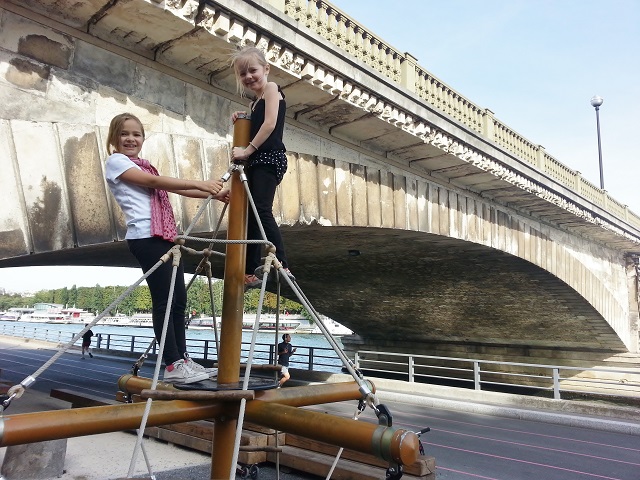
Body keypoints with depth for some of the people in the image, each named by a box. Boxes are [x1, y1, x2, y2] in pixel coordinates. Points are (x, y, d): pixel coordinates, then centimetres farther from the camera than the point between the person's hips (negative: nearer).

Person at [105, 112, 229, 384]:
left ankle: (181, 358, 16)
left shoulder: (143, 166, 27)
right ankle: (173, 366, -5)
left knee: (179, 299, 7)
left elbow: (175, 189, 18)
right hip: (145, 237, -8)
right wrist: (198, 184, -15)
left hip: (165, 236, 8)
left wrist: (214, 194, 8)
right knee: (164, 301, -9)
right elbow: (153, 182, -11)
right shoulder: (116, 161, 3)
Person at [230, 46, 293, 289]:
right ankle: (251, 272, 10)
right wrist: (241, 120, 8)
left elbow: (270, 124, -14)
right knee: (250, 214, 6)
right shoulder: (255, 101, 24)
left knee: (262, 210, -21)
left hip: (270, 158, -9)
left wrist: (248, 150, -15)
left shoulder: (271, 88, 0)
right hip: (256, 161, 9)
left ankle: (282, 266, -23)